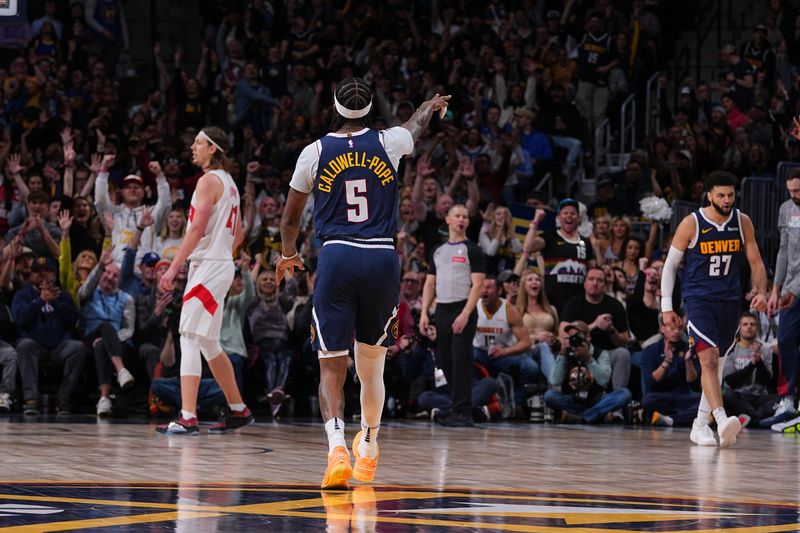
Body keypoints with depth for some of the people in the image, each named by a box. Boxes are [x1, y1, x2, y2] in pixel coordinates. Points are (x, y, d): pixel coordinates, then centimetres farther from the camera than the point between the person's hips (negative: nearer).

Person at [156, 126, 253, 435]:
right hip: (222, 265, 10)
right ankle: (238, 410, 23)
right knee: (208, 344, 17)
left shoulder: (209, 180, -11)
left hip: (208, 267, -10)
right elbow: (238, 234, 22)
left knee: (189, 338, -13)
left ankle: (188, 418, -20)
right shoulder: (228, 182, 17)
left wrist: (173, 268, -22)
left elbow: (197, 228, -20)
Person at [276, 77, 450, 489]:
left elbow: (290, 217, 16)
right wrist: (431, 105, 56)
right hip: (382, 259, 2)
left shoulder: (316, 152, 3)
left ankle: (337, 447, -25)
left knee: (331, 366, -4)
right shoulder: (388, 143, 5)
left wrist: (288, 255, 36)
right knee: (371, 362, 18)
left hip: (337, 258, -2)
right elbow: (415, 125, 32)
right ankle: (368, 448, 32)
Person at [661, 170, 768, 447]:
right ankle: (722, 421, -35)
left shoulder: (742, 222, 2)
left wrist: (761, 292, -11)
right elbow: (670, 264, 0)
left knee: (717, 364, 12)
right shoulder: (691, 224, -8)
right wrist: (666, 306, -4)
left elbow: (756, 263, 8)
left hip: (730, 301, 5)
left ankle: (700, 425, 24)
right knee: (709, 359, -22)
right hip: (698, 300, -5)